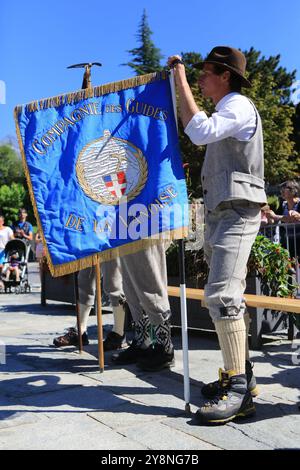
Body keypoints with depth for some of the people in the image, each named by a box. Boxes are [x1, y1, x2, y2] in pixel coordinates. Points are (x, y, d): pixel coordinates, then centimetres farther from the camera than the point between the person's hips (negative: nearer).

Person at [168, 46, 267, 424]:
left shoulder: (239, 105, -6)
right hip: (219, 214, 10)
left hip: (237, 213, -10)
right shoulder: (225, 111, 25)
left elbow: (200, 132, -22)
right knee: (225, 297, 9)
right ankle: (239, 374, 17)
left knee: (222, 294, -20)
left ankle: (239, 391, -16)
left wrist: (181, 84, -12)